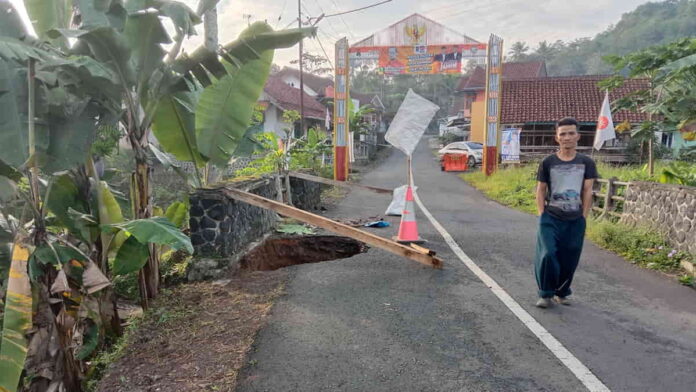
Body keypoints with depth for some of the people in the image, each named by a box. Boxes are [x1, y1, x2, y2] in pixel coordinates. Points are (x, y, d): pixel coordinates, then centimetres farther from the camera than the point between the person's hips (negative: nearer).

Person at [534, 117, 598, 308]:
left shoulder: (586, 163, 3)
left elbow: (587, 191, 4)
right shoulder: (548, 162, 0)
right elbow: (540, 190, 3)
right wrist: (542, 215, -4)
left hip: (575, 221, 2)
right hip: (551, 218, -1)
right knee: (547, 255, -13)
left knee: (569, 260, 6)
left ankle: (562, 293, 27)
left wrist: (583, 217, 0)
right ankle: (546, 294, 5)